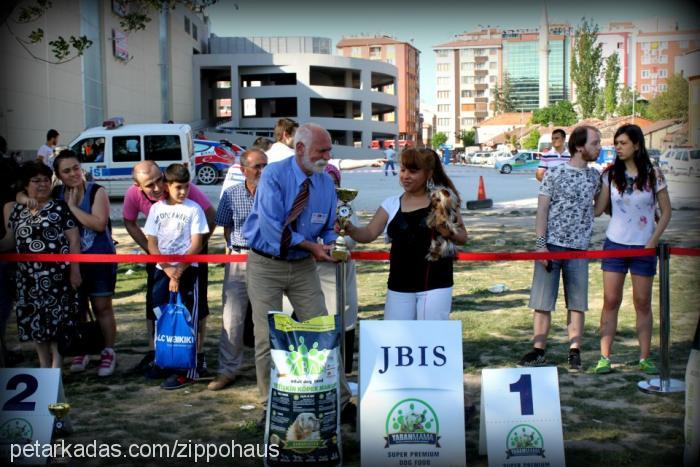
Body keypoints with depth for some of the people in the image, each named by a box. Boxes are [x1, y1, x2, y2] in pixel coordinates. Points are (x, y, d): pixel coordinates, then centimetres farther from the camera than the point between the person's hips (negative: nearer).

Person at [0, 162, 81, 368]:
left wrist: (75, 270, -10)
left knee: (57, 319, -5)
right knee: (33, 321, 8)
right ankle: (44, 364, 22)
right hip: (28, 276, 4)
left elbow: (74, 239, -4)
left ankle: (57, 362, 8)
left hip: (56, 275, -4)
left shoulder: (60, 207, -1)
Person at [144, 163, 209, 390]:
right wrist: (168, 270, -9)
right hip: (162, 270, 3)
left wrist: (178, 271, -12)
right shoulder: (157, 209, 5)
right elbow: (152, 244, 3)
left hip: (187, 270, -3)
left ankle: (186, 371, 1)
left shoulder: (193, 209, -3)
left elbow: (196, 245, -6)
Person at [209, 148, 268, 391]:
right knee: (231, 317, 3)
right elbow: (226, 227, 11)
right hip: (239, 261, 2)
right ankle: (227, 370, 14)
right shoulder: (231, 194, 3)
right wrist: (234, 251, 3)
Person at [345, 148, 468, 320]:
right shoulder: (391, 204, 4)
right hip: (399, 287, 3)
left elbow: (463, 237, 5)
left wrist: (449, 233, -17)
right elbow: (369, 234, -1)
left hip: (436, 285, -2)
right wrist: (349, 228, -21)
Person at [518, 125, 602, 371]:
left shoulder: (595, 176, 9)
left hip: (579, 248, 4)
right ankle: (539, 351, 10)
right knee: (543, 301, 1)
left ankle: (574, 352, 14)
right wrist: (540, 245, -11)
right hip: (551, 245, -3)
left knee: (578, 303, 5)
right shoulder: (555, 173, -4)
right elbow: (542, 210, -5)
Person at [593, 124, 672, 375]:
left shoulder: (653, 174, -2)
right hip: (615, 244, 1)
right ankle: (605, 357, 4)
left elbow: (666, 212, 2)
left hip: (643, 247, -1)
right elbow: (599, 209, 0)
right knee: (610, 301, 0)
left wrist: (653, 241, -6)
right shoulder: (610, 173, 1)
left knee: (643, 303, 5)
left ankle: (644, 358, 14)